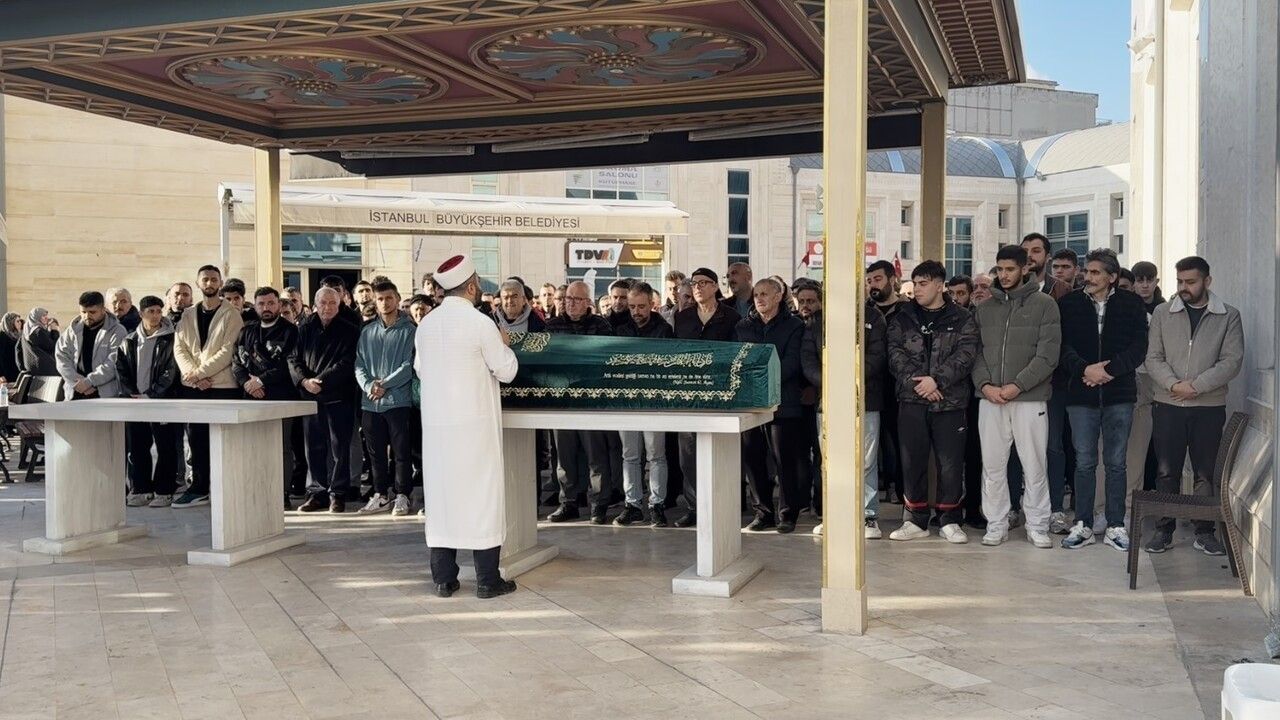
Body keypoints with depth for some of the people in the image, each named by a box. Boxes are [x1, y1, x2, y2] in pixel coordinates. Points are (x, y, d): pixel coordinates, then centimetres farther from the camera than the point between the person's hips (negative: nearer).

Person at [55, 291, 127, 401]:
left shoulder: (117, 331, -2)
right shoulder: (72, 331, 13)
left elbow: (113, 364, -11)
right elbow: (62, 358, 5)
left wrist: (88, 382, -16)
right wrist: (77, 382, -9)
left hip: (105, 395, -4)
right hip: (74, 394, 4)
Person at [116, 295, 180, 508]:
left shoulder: (170, 340, -1)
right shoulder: (129, 342, 12)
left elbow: (170, 372, -7)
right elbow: (121, 370, 11)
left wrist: (150, 395, -12)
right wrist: (131, 394, -4)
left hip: (162, 401, -4)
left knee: (165, 447, -2)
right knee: (136, 447, 7)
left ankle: (163, 492, 4)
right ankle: (140, 490, 16)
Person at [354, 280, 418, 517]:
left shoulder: (409, 331, -1)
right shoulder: (367, 332, 12)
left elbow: (410, 365, -9)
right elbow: (359, 364, 9)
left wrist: (384, 384, -14)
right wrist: (368, 385, -10)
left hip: (398, 400, -4)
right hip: (370, 402, 5)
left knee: (401, 451, -1)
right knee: (376, 452, 10)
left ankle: (401, 495, 7)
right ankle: (381, 495, 20)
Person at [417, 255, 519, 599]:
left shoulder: (426, 324, 4)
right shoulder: (481, 324, -12)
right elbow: (506, 371, -7)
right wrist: (503, 344, 11)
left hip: (436, 422, 5)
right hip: (474, 422, -5)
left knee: (441, 492, 9)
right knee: (481, 493, 2)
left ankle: (443, 578, 13)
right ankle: (487, 580, 5)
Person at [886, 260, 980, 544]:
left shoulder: (962, 319, 4)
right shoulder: (902, 319, 10)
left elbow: (966, 355, -7)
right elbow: (896, 355, 0)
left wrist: (936, 379, -17)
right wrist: (916, 382, -14)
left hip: (950, 401, -2)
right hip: (911, 401, 2)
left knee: (951, 462, 1)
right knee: (912, 461, 6)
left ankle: (950, 521, 14)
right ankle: (917, 520, 16)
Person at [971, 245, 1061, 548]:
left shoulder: (1044, 304, 1)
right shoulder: (984, 308, 12)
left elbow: (1048, 355, -7)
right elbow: (975, 351, 9)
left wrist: (1017, 385, -14)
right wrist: (985, 384, -7)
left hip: (1030, 399, -3)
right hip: (989, 399, 3)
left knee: (1034, 466, 2)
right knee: (992, 465, 6)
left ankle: (1037, 525, 14)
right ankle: (996, 524, 16)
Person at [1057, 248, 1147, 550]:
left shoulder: (1131, 304, 2)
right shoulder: (1069, 304, 3)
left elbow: (1139, 347, -4)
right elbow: (1063, 347, -2)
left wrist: (1109, 370, -15)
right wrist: (1084, 369, -18)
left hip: (1119, 394, 0)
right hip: (1081, 395, 0)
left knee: (1115, 463, 6)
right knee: (1084, 463, 5)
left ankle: (1115, 526, 15)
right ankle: (1083, 525, 14)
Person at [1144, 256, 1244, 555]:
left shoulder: (1228, 317, 2)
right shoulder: (1162, 313, 5)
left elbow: (1232, 361, -6)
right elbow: (1153, 357, 1)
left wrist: (1196, 386, -16)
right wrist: (1173, 384, -16)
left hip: (1209, 406, -1)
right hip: (1167, 406, 1)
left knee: (1206, 473, 5)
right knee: (1166, 471, 4)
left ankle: (1204, 532, 15)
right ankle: (1164, 530, 13)